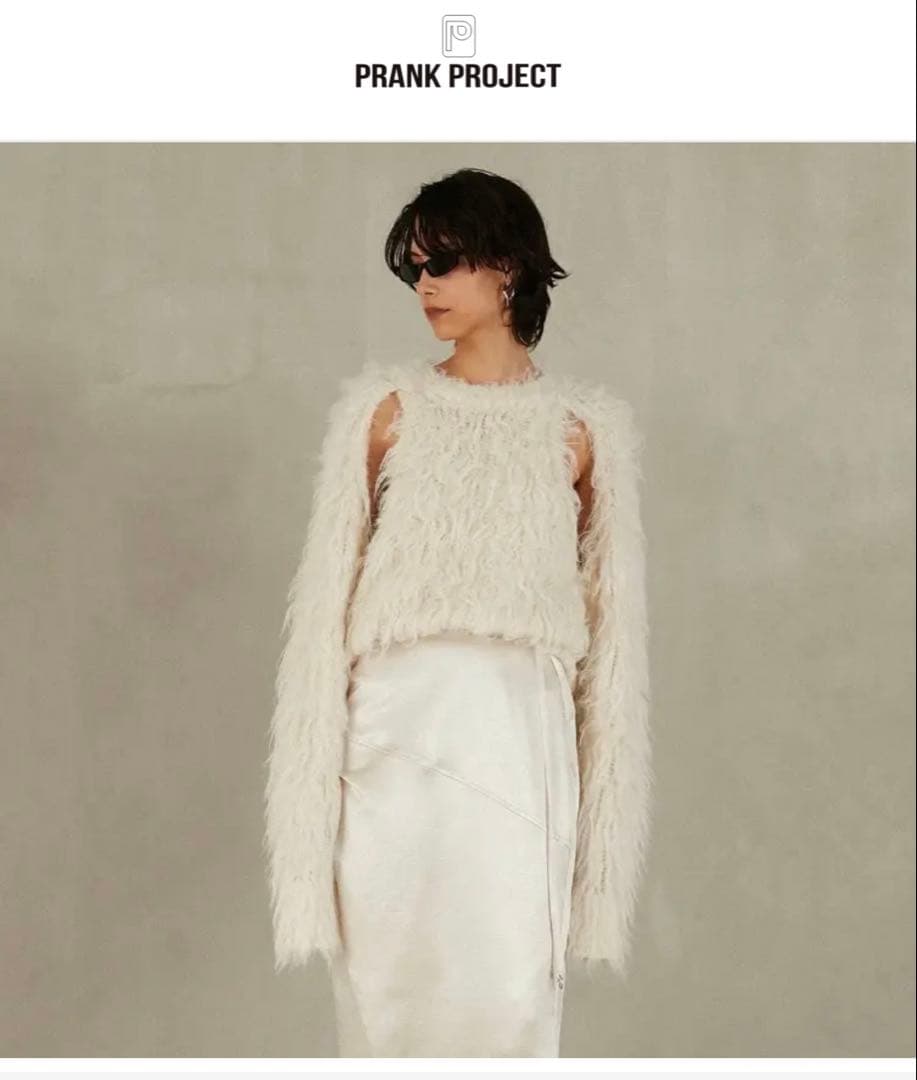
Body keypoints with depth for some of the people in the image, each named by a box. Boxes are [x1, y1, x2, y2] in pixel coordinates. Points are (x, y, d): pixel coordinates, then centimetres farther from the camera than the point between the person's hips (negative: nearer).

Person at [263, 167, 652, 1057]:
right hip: (397, 724, 1)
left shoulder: (584, 425, 6)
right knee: (388, 976, 5)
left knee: (512, 991, -3)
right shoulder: (385, 404, 6)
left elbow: (610, 612, 10)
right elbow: (330, 586, 6)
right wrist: (325, 748, 1)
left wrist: (597, 763, 7)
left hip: (520, 726, 0)